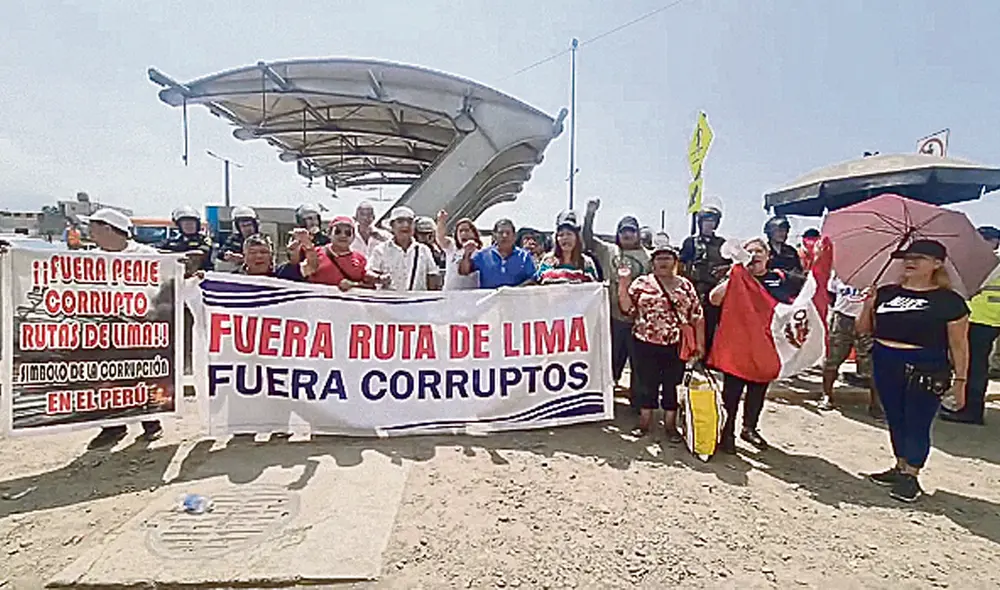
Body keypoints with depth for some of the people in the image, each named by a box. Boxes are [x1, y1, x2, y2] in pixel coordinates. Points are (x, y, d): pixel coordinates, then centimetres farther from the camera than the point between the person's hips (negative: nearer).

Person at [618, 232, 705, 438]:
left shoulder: (685, 285, 7)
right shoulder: (641, 282, 2)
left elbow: (697, 316, 7)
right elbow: (627, 308, -5)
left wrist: (699, 343, 3)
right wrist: (623, 283, -13)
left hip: (676, 346, 2)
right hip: (647, 344, -1)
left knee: (673, 386, 8)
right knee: (647, 384, 8)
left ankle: (670, 425, 23)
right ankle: (644, 422, 23)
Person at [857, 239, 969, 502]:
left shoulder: (949, 301, -5)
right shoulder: (886, 293, 6)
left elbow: (959, 345, -3)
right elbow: (863, 329, 8)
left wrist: (960, 380, -5)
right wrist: (869, 305, -8)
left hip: (927, 370, -4)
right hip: (885, 365, 5)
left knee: (917, 424, 2)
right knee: (895, 420, 15)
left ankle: (910, 476, 16)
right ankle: (900, 467, 30)